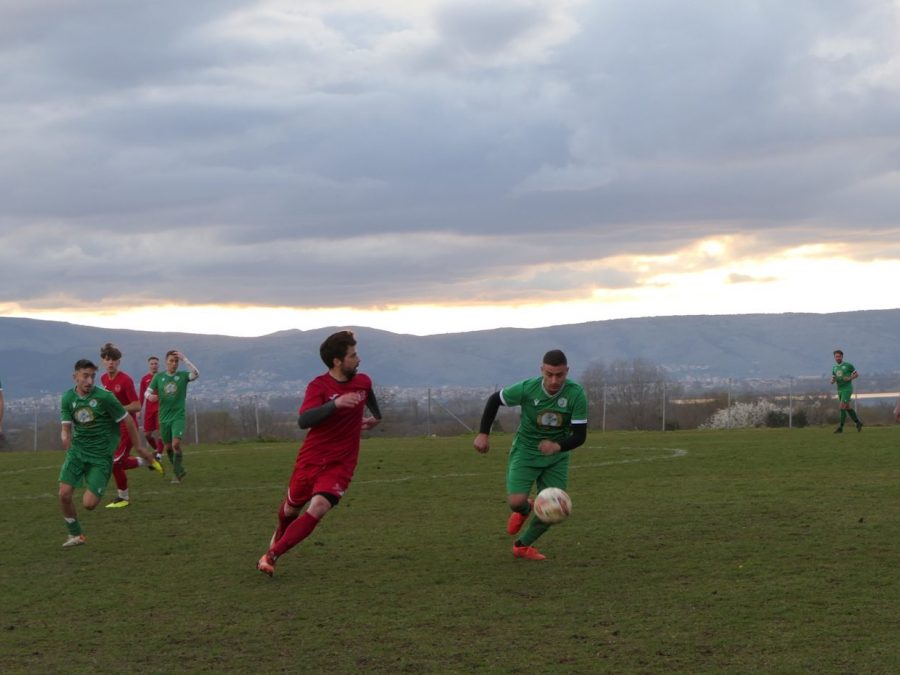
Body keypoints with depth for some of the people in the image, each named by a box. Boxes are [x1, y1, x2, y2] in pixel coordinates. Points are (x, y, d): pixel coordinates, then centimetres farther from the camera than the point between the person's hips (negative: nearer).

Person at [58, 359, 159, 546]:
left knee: (89, 504, -10)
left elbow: (128, 421, -6)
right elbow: (66, 427, 2)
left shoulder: (104, 397, -14)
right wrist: (66, 442, -21)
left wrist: (139, 448, 1)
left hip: (101, 455, -4)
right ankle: (75, 534, 14)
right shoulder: (68, 399, -1)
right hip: (77, 451, 4)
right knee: (64, 494, -9)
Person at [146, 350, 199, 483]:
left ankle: (178, 473, -10)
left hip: (179, 416, -3)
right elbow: (147, 392, 7)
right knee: (168, 447, 10)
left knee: (176, 444, -21)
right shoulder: (159, 377, 4)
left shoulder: (182, 376, -3)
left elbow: (196, 374, -22)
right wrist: (150, 396, -18)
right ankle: (180, 471, 29)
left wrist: (184, 359, -25)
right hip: (164, 417, 3)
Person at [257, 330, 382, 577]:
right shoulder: (318, 386, -17)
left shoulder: (363, 382, -1)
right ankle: (280, 534, 56)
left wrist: (375, 416, 43)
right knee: (292, 507, 19)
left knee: (318, 508, -22)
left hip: (340, 464, 1)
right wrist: (335, 403, -45)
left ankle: (271, 556, -17)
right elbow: (303, 420, -34)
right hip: (310, 460, -1)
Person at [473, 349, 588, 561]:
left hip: (556, 456, 2)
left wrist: (558, 446, -40)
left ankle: (522, 546, 24)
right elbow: (494, 399, -4)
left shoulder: (576, 394, -22)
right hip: (525, 451, -2)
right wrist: (483, 434, -8)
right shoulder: (527, 389, -22)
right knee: (516, 501, -20)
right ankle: (524, 509, 20)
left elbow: (579, 435, -20)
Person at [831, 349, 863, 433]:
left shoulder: (848, 365, -6)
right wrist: (832, 381, -8)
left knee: (842, 407, -14)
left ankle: (840, 427, -12)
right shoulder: (834, 368, 11)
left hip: (847, 389, -7)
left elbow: (857, 374, 0)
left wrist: (849, 378, -17)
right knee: (848, 408, 12)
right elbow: (833, 380, 16)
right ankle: (858, 423, 27)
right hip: (840, 390, 7)